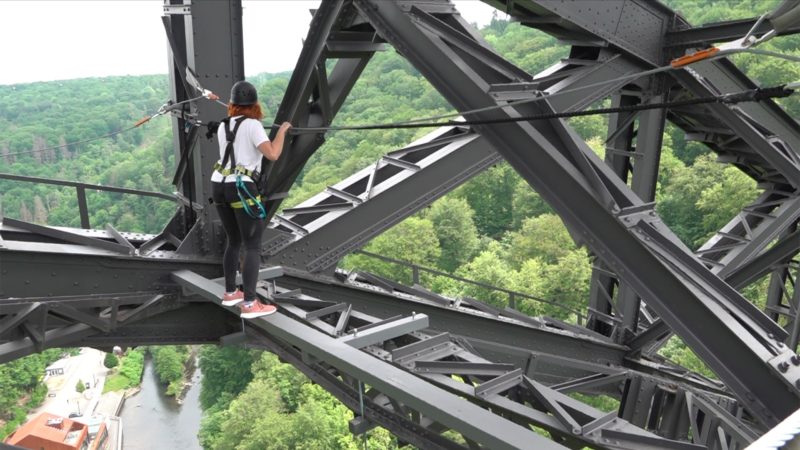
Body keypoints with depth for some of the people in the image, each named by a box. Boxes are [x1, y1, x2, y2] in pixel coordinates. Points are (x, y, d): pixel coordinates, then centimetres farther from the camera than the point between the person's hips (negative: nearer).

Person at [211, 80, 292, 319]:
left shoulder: (223, 127, 12)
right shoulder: (253, 126, -8)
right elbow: (272, 155, -20)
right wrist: (282, 130, -4)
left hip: (219, 186, 8)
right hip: (241, 188, -8)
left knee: (234, 241, 21)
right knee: (253, 247, -3)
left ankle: (230, 293, 29)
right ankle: (249, 304, -7)